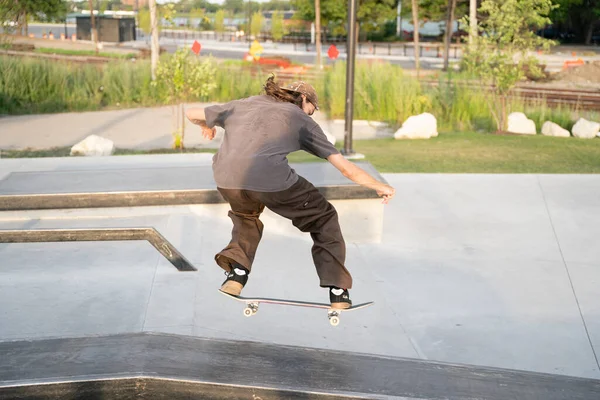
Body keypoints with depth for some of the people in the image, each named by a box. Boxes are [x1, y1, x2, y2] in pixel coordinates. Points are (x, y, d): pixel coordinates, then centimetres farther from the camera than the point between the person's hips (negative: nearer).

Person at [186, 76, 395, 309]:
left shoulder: (244, 105, 33)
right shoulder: (302, 121, 23)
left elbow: (192, 114, 39)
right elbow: (346, 167, 21)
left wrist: (207, 126, 61)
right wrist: (379, 187, 35)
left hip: (226, 178, 4)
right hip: (270, 179, -4)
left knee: (245, 214, 38)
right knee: (324, 218, 20)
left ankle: (237, 273, 18)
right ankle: (338, 291, 17)